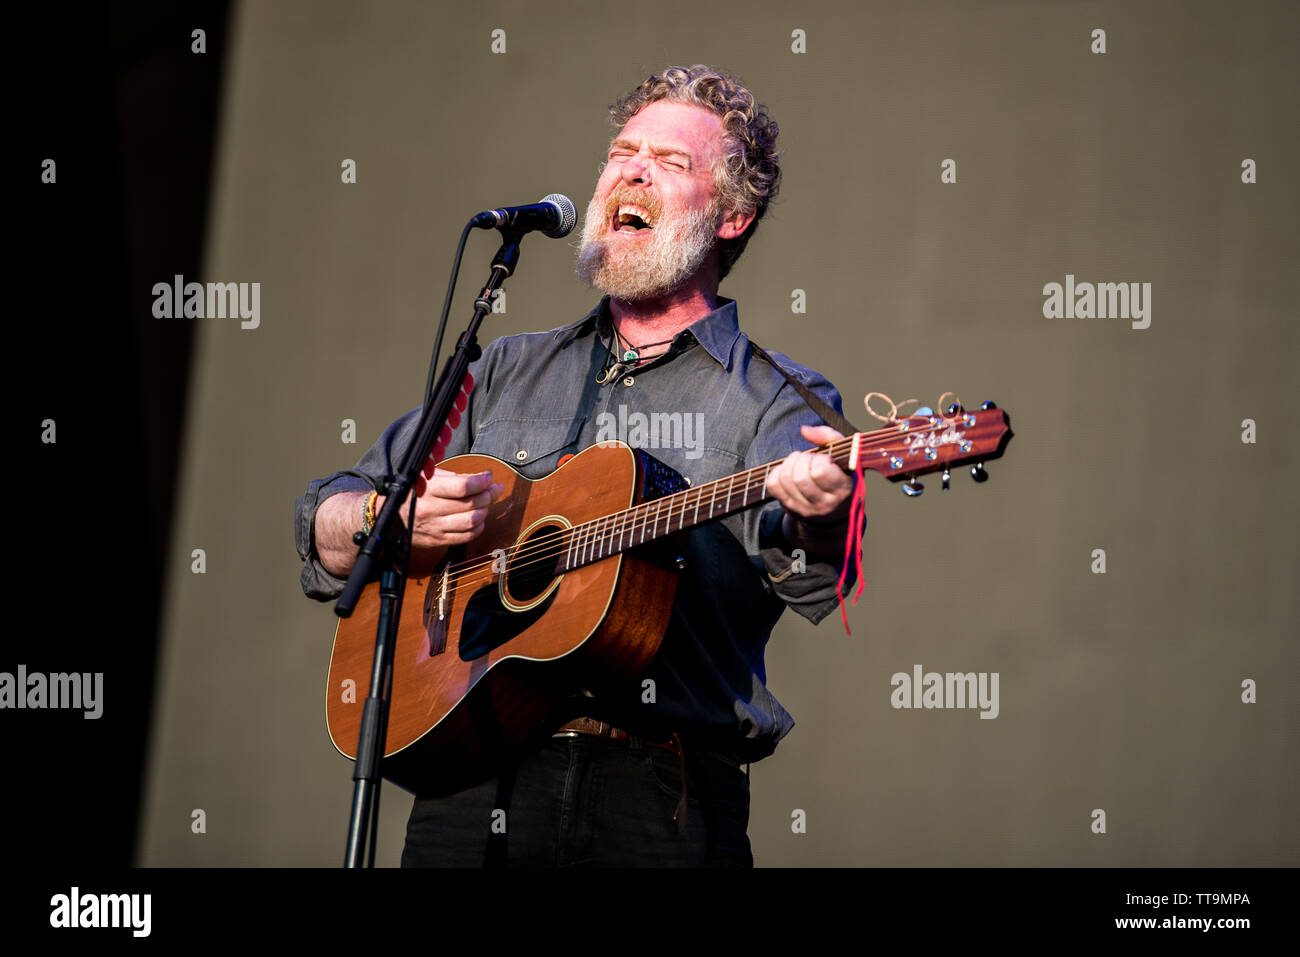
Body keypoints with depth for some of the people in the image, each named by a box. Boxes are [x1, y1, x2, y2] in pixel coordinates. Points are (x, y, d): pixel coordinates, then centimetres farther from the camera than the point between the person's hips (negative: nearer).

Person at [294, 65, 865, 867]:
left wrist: (814, 519, -35)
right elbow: (323, 525, 19)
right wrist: (394, 518, -4)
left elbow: (813, 584, -12)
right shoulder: (511, 372, 20)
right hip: (475, 782, 2)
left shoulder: (782, 401, 8)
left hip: (664, 797, -2)